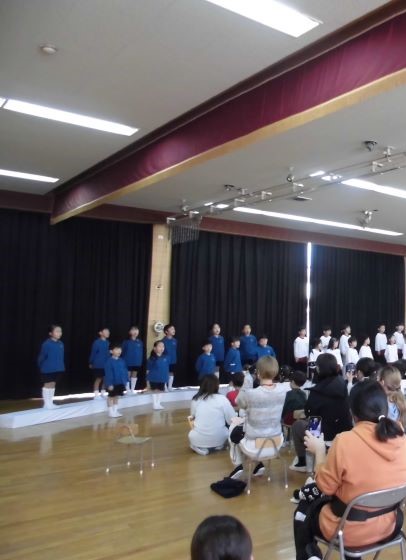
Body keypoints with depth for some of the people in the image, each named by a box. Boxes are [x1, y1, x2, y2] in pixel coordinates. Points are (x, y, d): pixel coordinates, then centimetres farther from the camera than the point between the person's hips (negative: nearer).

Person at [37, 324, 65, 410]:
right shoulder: (46, 344, -17)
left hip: (57, 369, 7)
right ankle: (46, 403, 12)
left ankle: (50, 402, 24)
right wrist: (41, 366, -2)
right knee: (47, 385, 3)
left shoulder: (61, 344, 3)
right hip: (48, 369, -7)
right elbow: (41, 357, -10)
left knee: (53, 384, 14)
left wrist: (61, 366, 9)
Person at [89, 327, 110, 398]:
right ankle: (96, 394, 10)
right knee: (98, 379, 0)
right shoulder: (97, 342, -14)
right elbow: (93, 353, -9)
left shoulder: (107, 342, 6)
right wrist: (91, 363, -5)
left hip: (106, 364, 7)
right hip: (98, 365, -7)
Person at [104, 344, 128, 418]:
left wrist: (126, 380, 7)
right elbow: (108, 373, -18)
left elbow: (125, 371, 10)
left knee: (116, 396, 17)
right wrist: (109, 384, -20)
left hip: (120, 383, 6)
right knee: (111, 397, 7)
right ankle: (111, 412, 17)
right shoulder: (109, 361, -17)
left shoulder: (121, 361, 3)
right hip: (112, 383, -6)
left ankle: (115, 411, 28)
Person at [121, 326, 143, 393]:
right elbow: (123, 353, -6)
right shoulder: (126, 342, -8)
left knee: (134, 375, 12)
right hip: (128, 362, -4)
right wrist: (123, 361, -9)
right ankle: (127, 389, 14)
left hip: (137, 363, 4)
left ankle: (133, 389, 22)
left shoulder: (140, 342, 2)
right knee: (128, 375, 5)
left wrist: (140, 361, 2)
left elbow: (141, 353, 6)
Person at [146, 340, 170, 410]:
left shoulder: (166, 357, -5)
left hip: (162, 378, 4)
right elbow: (148, 370, -8)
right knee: (154, 390, 8)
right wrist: (148, 378, -6)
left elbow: (167, 368, 6)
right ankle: (155, 404, 21)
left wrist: (167, 377, 10)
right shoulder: (152, 358, -16)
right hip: (154, 378, -4)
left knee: (160, 390, 13)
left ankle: (158, 404, 28)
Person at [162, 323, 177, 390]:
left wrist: (176, 359, 9)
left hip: (173, 361, 6)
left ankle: (170, 387, 24)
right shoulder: (164, 340, -14)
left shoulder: (175, 340, 4)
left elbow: (176, 351, 10)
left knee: (171, 374, 12)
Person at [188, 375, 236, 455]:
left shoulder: (195, 399, -2)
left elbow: (192, 417, 9)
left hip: (198, 440, 0)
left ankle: (201, 448, 8)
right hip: (218, 439, 0)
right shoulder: (222, 399, -9)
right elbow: (233, 420, -7)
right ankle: (219, 445, 11)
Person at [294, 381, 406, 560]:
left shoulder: (345, 441, -26)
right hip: (387, 525, 5)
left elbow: (325, 487, -14)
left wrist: (319, 451, -3)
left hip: (350, 531, -4)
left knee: (302, 512, 23)